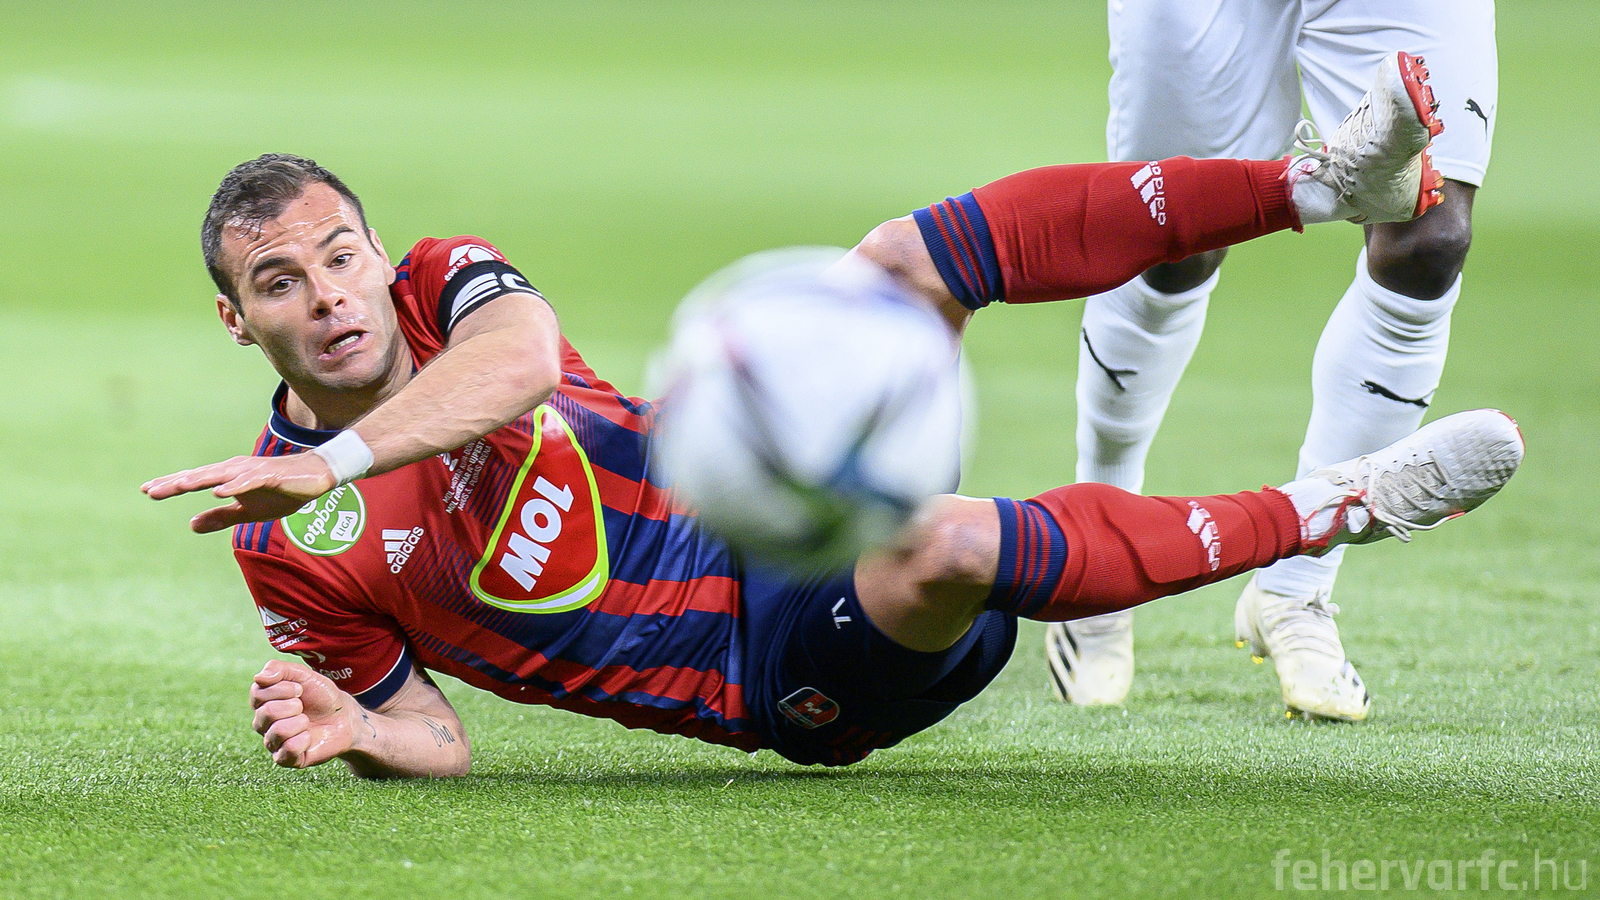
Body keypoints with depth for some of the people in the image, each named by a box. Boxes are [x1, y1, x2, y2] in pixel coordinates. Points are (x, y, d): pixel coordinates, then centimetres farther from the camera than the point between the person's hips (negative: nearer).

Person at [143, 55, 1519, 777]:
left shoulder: (443, 283, -2)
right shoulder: (288, 546, -10)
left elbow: (522, 356, -27)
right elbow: (434, 741, -4)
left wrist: (331, 460, -42)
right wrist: (342, 727, -28)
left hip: (758, 492, 5)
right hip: (778, 675, -5)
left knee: (903, 260, -16)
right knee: (940, 546, -36)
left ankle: (1330, 181, -13)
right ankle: (1340, 508, -22)